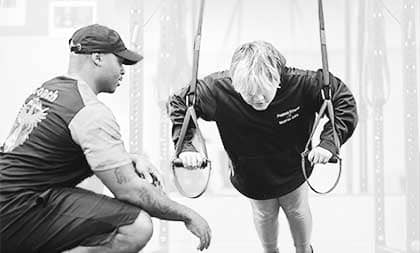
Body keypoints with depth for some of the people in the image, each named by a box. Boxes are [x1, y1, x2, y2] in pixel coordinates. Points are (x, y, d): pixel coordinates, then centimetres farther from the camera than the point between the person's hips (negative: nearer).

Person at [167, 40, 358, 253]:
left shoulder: (300, 83, -35)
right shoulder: (217, 89, -33)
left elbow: (344, 100, -23)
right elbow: (178, 104, -17)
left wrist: (329, 142, -35)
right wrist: (185, 147, -28)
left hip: (293, 173, 0)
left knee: (297, 210, 26)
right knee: (264, 215, 24)